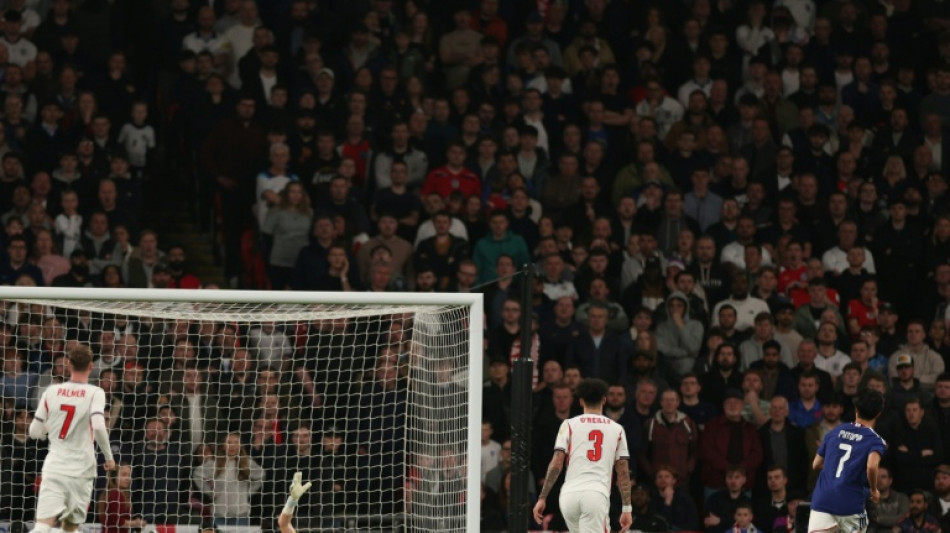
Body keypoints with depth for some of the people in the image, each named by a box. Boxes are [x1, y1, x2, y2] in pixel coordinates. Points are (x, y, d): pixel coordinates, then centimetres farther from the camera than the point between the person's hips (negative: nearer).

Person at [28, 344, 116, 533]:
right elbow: (98, 426, -20)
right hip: (81, 469, -1)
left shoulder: (52, 391, 5)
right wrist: (109, 457, -6)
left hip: (54, 468, 1)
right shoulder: (95, 393, -5)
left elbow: (34, 432, 9)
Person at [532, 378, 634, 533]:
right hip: (597, 495, -2)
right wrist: (627, 508, 12)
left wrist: (542, 498, 3)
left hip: (570, 494, 2)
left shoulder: (569, 425, 10)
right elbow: (623, 472, 9)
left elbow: (556, 464, 1)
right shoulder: (617, 429, 12)